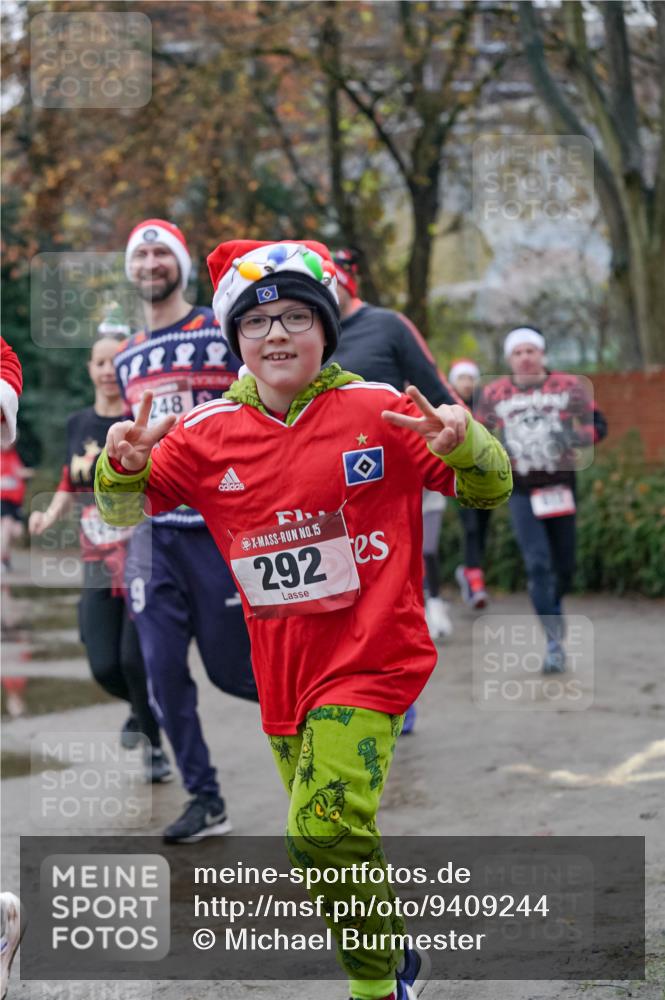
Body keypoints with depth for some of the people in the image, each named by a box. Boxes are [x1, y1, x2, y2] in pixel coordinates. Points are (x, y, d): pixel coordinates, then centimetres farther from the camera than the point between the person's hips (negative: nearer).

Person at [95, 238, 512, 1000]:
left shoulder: (378, 413, -7)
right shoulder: (208, 435, 1)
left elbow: (491, 489, -3)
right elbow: (124, 509, 7)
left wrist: (463, 443, -25)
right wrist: (124, 464, -16)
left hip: (370, 659, -5)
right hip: (281, 674, 5)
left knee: (327, 825, -22)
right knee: (328, 838, 17)